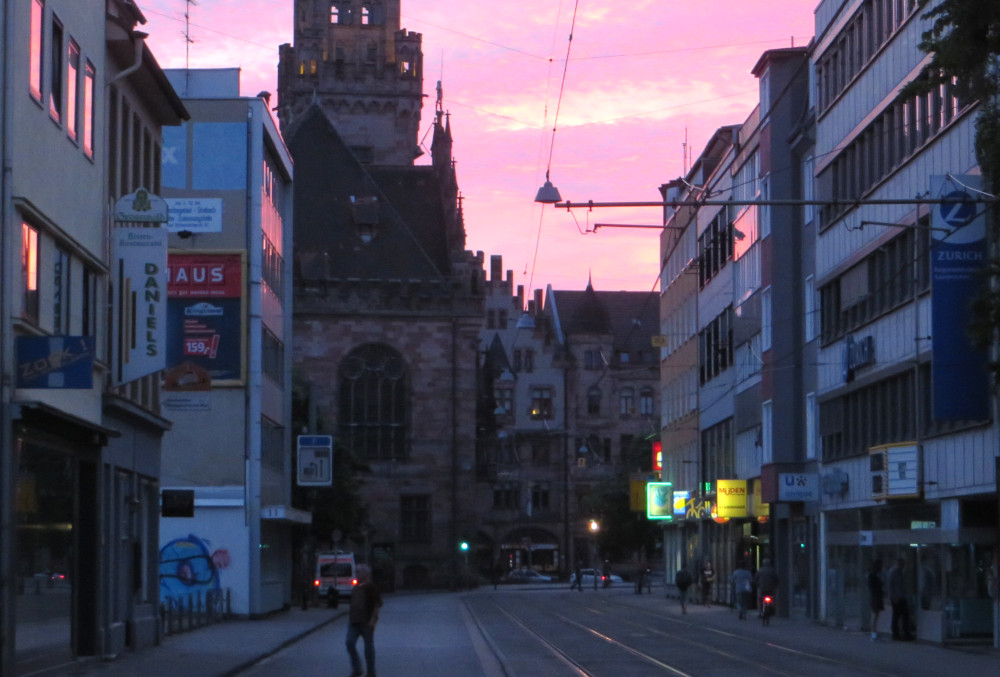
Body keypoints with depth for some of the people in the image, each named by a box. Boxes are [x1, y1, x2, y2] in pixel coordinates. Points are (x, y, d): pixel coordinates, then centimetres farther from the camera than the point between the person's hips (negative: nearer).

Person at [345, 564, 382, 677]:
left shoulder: (371, 587, -8)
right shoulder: (356, 587, 13)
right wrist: (350, 617, 15)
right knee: (350, 643, -5)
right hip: (354, 621, 7)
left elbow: (377, 604, -12)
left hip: (366, 622, -7)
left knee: (368, 646, 1)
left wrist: (373, 619, -18)